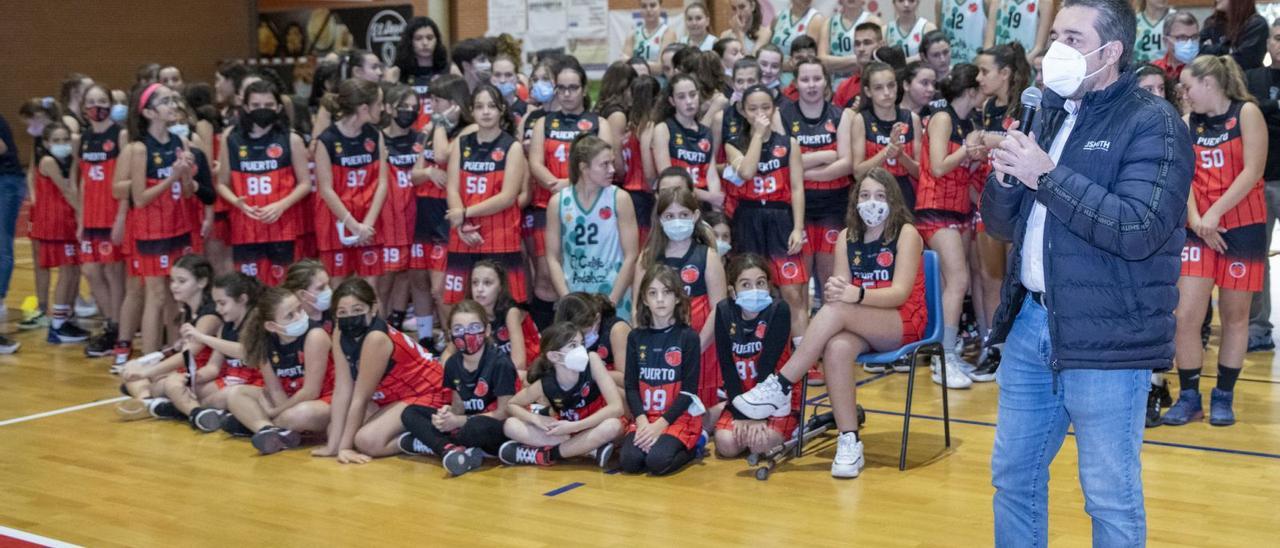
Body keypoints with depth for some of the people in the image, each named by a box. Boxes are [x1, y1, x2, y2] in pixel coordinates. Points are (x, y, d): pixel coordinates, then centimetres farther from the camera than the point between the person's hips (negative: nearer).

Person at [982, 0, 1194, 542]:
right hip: (1031, 323, 7)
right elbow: (1002, 223, 14)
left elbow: (1140, 229, -22)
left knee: (1110, 496, 4)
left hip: (1106, 338, -7)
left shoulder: (1152, 122, -9)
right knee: (1012, 475, 15)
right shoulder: (1049, 116, 13)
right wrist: (1004, 178, -8)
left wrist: (1047, 176, -20)